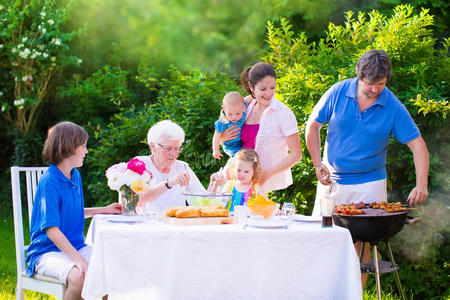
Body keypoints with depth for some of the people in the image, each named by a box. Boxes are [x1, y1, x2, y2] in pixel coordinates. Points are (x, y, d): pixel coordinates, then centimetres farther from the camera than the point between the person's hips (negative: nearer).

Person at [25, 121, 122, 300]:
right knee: (78, 276, -35)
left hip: (76, 246, 8)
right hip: (48, 251, -8)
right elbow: (52, 229, -22)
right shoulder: (49, 183, -16)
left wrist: (104, 210, 21)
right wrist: (78, 259, -28)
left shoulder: (75, 175, 10)